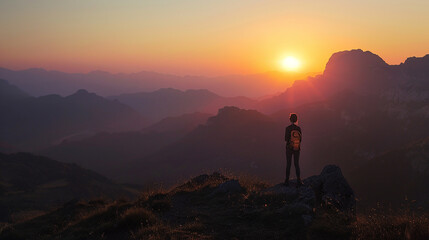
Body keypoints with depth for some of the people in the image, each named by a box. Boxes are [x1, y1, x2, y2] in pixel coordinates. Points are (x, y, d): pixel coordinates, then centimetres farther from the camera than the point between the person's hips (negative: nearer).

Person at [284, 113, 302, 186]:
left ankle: (287, 181, 9)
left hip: (289, 148, -2)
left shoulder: (288, 128, -12)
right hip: (297, 148, 2)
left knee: (288, 164, 7)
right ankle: (299, 180, 2)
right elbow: (300, 139, 1)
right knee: (296, 164, 9)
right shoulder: (298, 128, -5)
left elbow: (286, 139, -9)